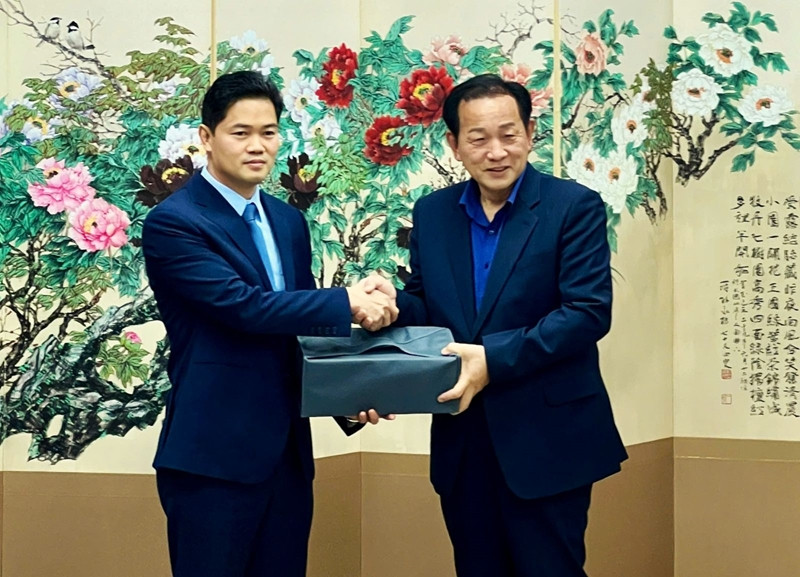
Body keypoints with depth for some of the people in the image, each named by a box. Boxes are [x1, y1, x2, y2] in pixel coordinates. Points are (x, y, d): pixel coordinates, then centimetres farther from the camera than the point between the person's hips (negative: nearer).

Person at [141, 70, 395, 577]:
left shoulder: (289, 222, 13)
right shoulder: (174, 222, -10)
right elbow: (242, 306, -21)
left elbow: (307, 320, 13)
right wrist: (346, 302, -20)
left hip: (288, 452, 7)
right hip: (213, 456, -7)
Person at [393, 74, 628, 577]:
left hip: (546, 441, -4)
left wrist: (494, 359, -24)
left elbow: (589, 311, -16)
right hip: (461, 442, 5)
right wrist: (390, 304, -13)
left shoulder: (575, 207, -7)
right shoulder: (432, 213, 7)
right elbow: (423, 304, 12)